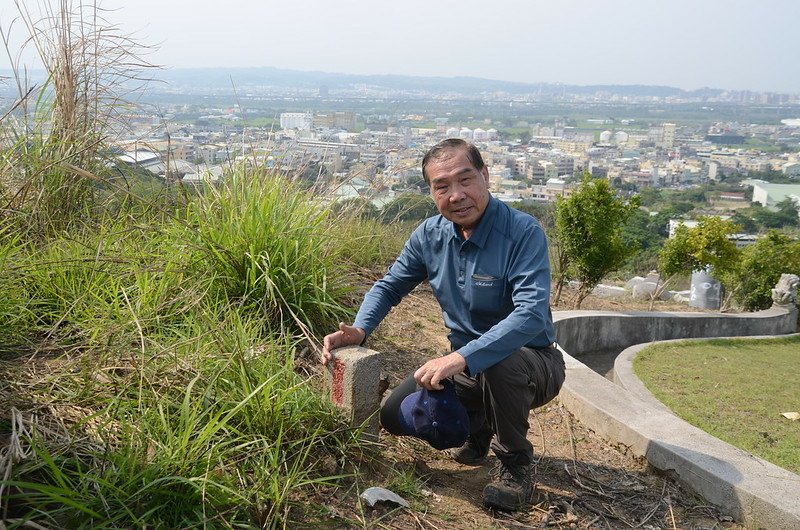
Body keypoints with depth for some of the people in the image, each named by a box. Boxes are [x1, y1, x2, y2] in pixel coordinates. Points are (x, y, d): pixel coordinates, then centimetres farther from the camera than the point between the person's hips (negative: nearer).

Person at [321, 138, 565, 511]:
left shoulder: (523, 233, -24)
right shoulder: (430, 235, -5)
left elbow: (532, 314, -36)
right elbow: (389, 286, 6)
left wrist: (461, 358, -46)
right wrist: (359, 330, -14)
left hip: (532, 365, -5)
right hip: (467, 365, 5)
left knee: (501, 361, -38)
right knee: (395, 416, -6)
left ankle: (516, 462, -8)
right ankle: (478, 427, 21)